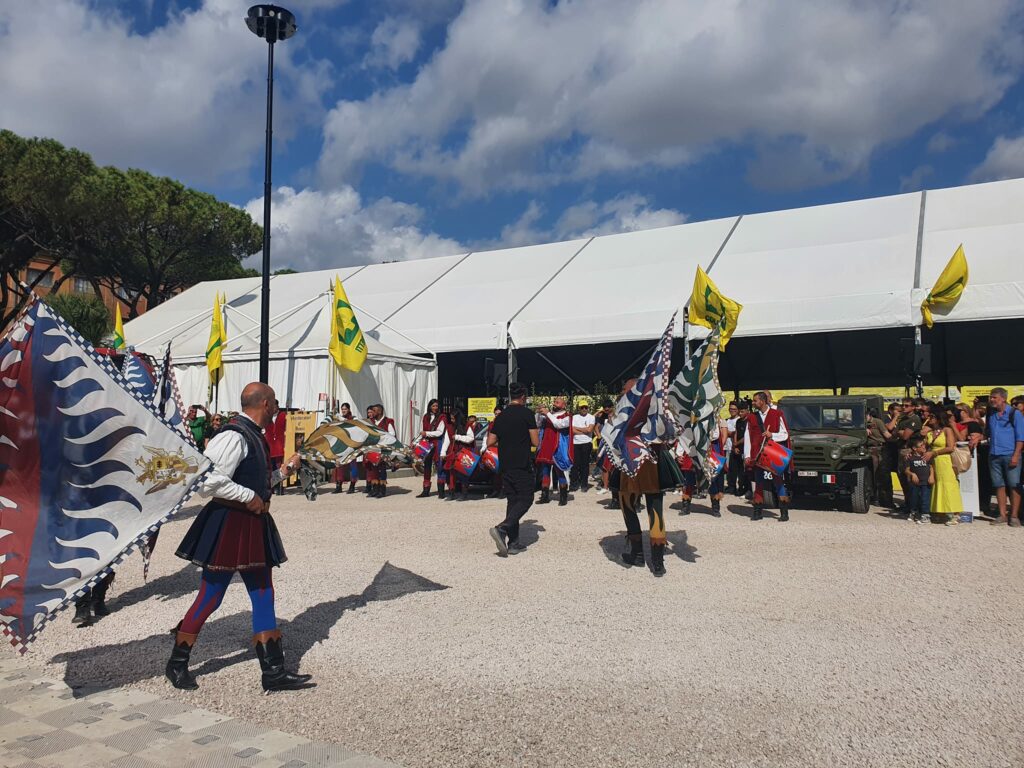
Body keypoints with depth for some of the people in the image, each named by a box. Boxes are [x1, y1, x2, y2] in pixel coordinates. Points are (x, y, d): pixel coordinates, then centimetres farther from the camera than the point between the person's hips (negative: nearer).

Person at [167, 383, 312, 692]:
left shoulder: (253, 435, 11)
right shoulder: (234, 436, -19)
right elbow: (210, 482, -26)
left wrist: (284, 471, 13)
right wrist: (250, 497, -19)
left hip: (252, 526, 10)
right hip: (227, 525, -10)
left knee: (263, 596, 10)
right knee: (210, 596, 4)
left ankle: (274, 672, 16)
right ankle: (177, 663, 25)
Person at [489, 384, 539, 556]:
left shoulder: (501, 416, 8)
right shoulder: (527, 413, -7)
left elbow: (490, 442, 8)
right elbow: (535, 442, -8)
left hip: (505, 466, 6)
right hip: (522, 466, -6)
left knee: (512, 501, 11)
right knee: (526, 499, 2)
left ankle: (513, 543, 9)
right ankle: (502, 529, -17)